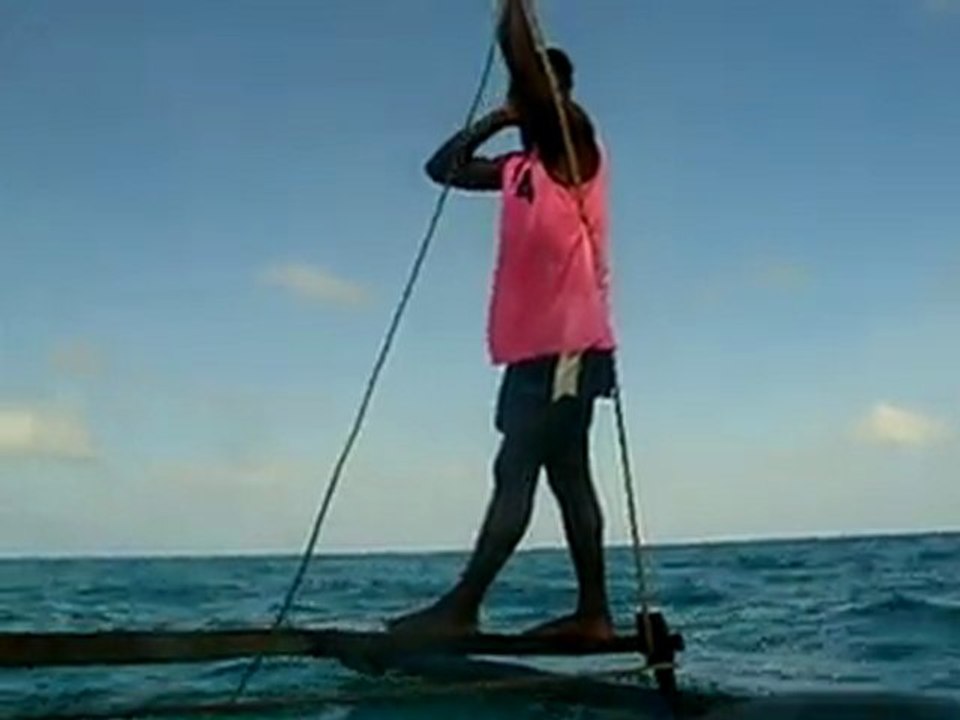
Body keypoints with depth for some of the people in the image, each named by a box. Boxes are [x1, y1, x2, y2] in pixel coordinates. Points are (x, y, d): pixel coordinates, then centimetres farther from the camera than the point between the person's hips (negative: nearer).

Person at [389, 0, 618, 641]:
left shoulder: (574, 145, -4)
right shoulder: (522, 169, 19)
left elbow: (523, 57, -17)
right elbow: (444, 169, 23)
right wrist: (497, 120, 15)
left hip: (566, 346, -9)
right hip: (536, 347, 9)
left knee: (515, 473, -11)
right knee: (567, 475, 7)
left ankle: (461, 609, -13)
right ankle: (593, 613, 9)